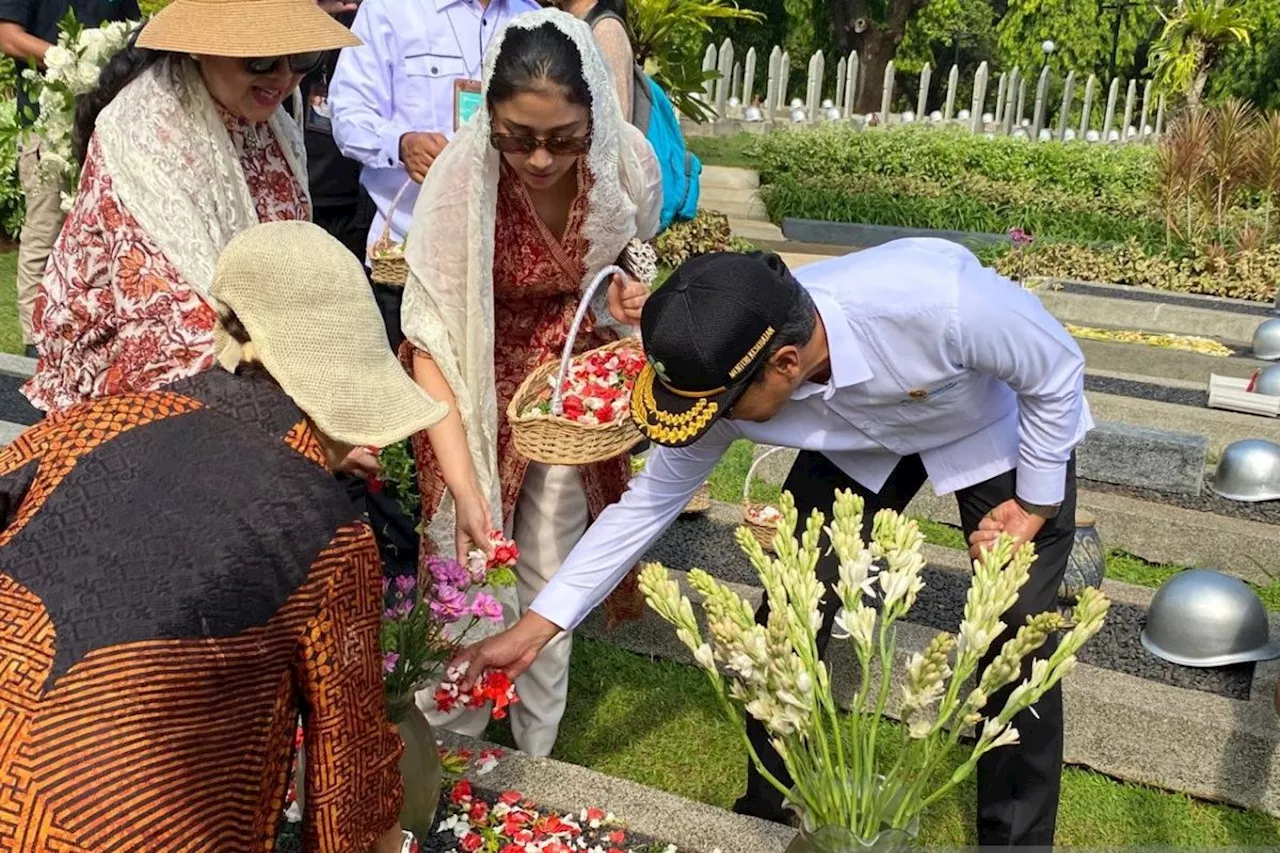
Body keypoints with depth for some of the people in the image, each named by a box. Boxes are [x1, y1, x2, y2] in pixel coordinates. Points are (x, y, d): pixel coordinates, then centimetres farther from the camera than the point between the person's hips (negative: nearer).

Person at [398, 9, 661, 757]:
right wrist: (463, 482, -32)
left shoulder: (627, 162, -17)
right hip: (478, 394, -2)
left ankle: (535, 758, 34)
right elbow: (430, 339, -25)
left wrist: (633, 300, -18)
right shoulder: (460, 180, -28)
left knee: (552, 579, 12)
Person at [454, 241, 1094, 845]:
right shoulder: (727, 369, -29)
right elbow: (649, 500, -16)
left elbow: (1059, 373, -22)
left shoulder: (939, 299, -44)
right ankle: (769, 816, 21)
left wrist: (1033, 507, -14)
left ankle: (1014, 836, 18)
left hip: (1001, 429, -2)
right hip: (861, 441, 3)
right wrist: (531, 629, -14)